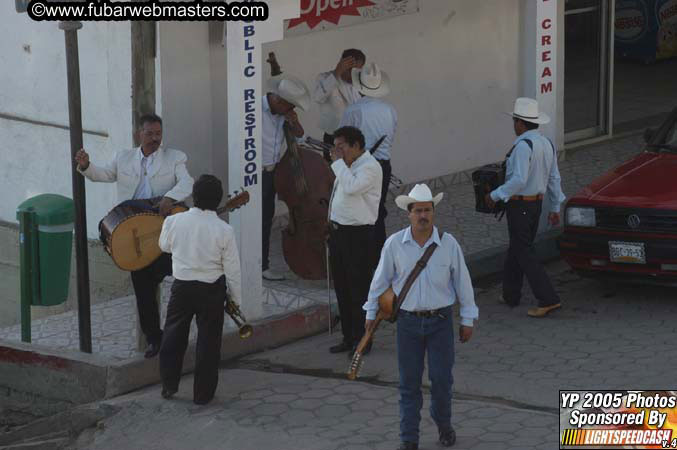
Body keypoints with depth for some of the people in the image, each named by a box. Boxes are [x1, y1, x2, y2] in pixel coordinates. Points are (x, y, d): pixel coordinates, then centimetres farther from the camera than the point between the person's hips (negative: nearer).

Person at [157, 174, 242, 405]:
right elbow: (232, 269, -9)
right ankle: (203, 393, 12)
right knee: (208, 340, 8)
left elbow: (164, 246, 11)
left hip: (181, 285, 2)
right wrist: (236, 298, 4)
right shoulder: (224, 230, -15)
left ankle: (168, 385, 23)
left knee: (173, 335, 19)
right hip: (212, 289, -2)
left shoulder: (173, 221, -10)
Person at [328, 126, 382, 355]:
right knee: (341, 286, 13)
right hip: (338, 230, 9)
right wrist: (332, 227, 16)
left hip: (357, 234, -9)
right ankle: (348, 337, 23)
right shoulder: (347, 165, 14)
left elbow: (351, 187, -30)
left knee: (359, 288, -1)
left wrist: (338, 162, -19)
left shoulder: (370, 167, -14)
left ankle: (362, 339, 8)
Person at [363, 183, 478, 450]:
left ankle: (443, 424, 29)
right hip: (408, 321, 0)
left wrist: (467, 320, 5)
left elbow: (462, 282, 2)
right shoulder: (394, 244, -6)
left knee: (442, 378, 1)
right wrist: (371, 313, 14)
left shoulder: (449, 244, -7)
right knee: (409, 382, 4)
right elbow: (381, 279, 6)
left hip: (440, 321, 0)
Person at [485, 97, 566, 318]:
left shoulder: (523, 146, -21)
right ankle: (510, 295, 29)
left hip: (519, 205, -9)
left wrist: (495, 195, -18)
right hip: (537, 202, 9)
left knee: (524, 252, -4)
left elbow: (519, 180, -28)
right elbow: (554, 179, 12)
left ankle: (548, 299, -9)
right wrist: (555, 208, 18)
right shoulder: (547, 143, 7)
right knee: (516, 249, 20)